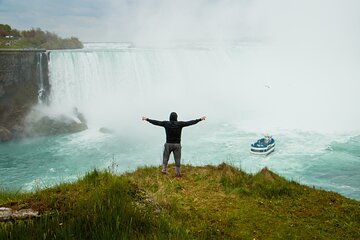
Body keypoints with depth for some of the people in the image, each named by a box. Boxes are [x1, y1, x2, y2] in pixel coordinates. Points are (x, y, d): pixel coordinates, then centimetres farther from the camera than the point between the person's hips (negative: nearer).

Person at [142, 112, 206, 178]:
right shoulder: (180, 124, -7)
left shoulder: (166, 123, -5)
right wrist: (200, 119, 7)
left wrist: (147, 119, 17)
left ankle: (164, 170, 11)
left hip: (168, 144, 0)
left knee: (165, 157, 18)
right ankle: (178, 173, 10)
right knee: (177, 159, 7)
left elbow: (156, 122, 4)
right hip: (177, 144, 0)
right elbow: (190, 122, -2)